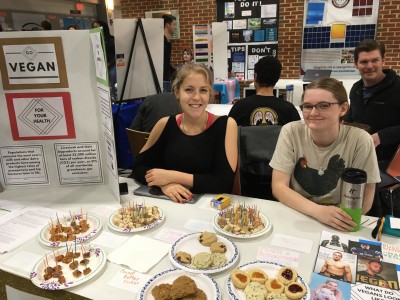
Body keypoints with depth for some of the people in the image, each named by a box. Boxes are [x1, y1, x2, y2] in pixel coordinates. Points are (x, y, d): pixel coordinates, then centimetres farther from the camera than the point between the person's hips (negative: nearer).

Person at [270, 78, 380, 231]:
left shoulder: (360, 140, -12)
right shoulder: (291, 132, -10)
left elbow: (363, 202, -6)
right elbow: (279, 187, -12)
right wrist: (318, 211, -25)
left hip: (336, 225, 0)